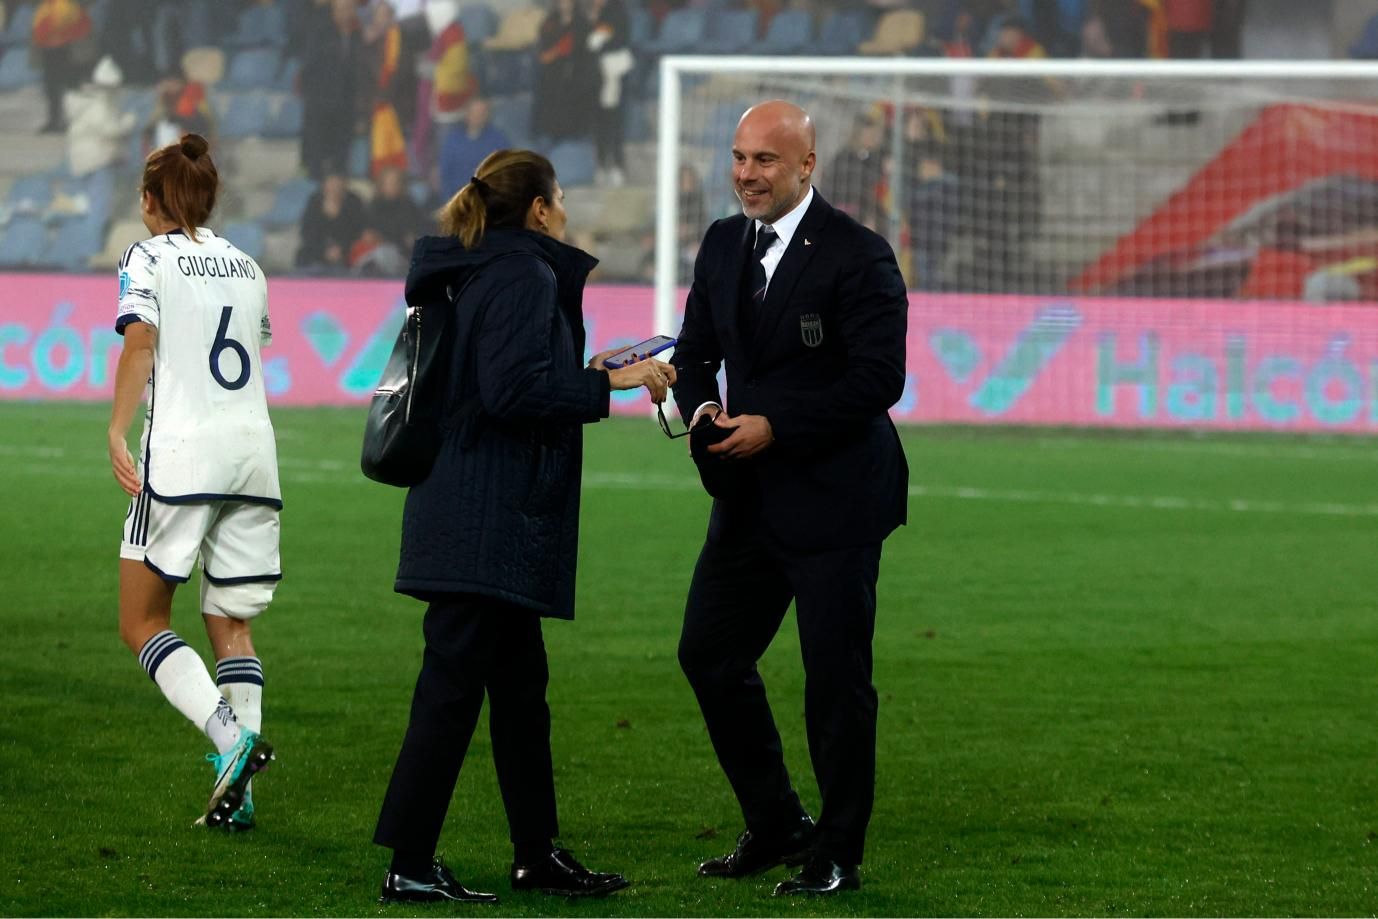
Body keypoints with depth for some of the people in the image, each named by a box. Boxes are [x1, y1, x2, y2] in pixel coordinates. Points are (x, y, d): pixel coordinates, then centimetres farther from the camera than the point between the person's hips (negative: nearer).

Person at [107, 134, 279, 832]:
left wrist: (117, 433, -22)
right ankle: (236, 794, -2)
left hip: (182, 451, -5)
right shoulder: (246, 265, 17)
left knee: (142, 624, 2)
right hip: (254, 448, 5)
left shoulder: (148, 258, 0)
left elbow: (141, 338, -15)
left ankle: (231, 737, -20)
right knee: (231, 624, 10)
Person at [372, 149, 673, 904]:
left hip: (473, 521, 10)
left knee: (519, 685, 16)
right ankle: (410, 866, -7)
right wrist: (610, 381, -15)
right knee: (454, 686, -8)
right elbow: (516, 391, -22)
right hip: (493, 522, -10)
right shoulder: (525, 276, -13)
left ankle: (537, 855, 23)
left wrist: (591, 375, 19)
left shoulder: (478, 274, 17)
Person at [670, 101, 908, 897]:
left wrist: (775, 427, -20)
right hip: (750, 495, 7)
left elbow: (879, 378, -17)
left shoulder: (858, 256, -12)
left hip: (832, 499, -7)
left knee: (837, 678, 0)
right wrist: (702, 408, -6)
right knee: (710, 653, 9)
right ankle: (777, 826, 23)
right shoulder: (723, 244, 9)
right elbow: (695, 351, 16)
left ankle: (838, 854, 11)